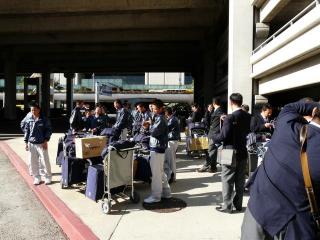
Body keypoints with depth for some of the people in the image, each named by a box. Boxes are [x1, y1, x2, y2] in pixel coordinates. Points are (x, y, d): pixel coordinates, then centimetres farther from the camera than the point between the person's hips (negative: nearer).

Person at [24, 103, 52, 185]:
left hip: (41, 144, -3)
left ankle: (48, 177, 12)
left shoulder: (44, 120, -2)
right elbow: (26, 131, 13)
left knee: (45, 161, -2)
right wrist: (26, 142, 8)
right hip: (31, 144, 4)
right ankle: (37, 177, 20)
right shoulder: (29, 121, 7)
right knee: (33, 162, 7)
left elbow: (49, 130, -1)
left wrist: (46, 141, -8)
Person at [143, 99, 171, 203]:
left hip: (157, 148, -10)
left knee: (155, 173, -3)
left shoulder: (160, 119, -16)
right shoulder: (158, 118, 14)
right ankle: (166, 192, 27)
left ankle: (155, 196, 6)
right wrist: (150, 123, 2)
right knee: (160, 172, 17)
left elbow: (154, 132, -23)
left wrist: (150, 123, -7)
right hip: (157, 148, 10)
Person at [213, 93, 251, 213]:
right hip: (243, 153, 6)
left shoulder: (230, 118, -19)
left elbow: (223, 136, -19)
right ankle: (238, 204, 25)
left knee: (227, 180, 4)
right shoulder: (248, 117, 2)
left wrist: (214, 137, 0)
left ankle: (227, 206, 11)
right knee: (240, 180, 15)